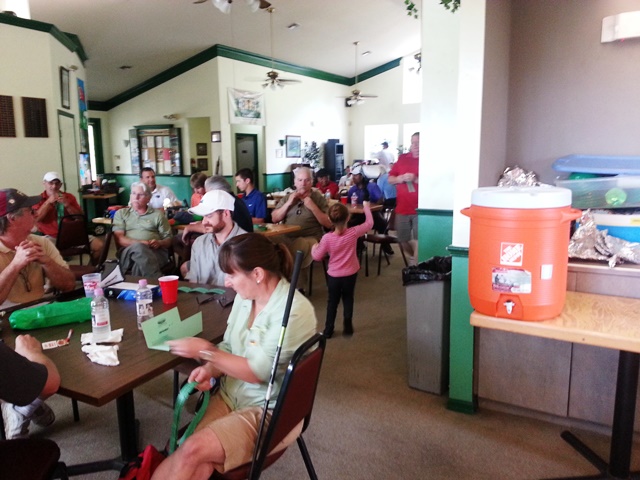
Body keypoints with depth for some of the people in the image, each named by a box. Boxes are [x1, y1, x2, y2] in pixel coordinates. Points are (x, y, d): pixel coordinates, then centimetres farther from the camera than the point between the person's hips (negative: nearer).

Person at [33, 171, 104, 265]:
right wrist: (49, 201, -11)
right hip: (51, 237, -3)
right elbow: (35, 218, -10)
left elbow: (80, 217, 6)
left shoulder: (69, 197, 12)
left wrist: (67, 204, -9)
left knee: (99, 245, -15)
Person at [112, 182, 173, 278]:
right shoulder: (121, 213, 21)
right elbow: (119, 239, 6)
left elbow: (169, 239, 15)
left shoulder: (158, 214, 20)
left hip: (156, 252, 0)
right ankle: (157, 282, -36)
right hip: (128, 252, 1)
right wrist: (139, 243, -13)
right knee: (138, 248, -36)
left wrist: (159, 243, -9)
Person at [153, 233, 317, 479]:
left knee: (192, 451, -22)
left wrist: (206, 351, -19)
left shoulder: (294, 311, -23)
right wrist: (210, 369, -11)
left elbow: (259, 372, -22)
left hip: (270, 411, -5)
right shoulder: (245, 297, -1)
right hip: (230, 395, 6)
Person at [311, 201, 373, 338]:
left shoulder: (327, 238, -19)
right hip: (350, 274, 1)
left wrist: (314, 248, 13)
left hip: (334, 276, -1)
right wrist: (366, 207, 12)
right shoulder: (353, 233, -17)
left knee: (332, 301, 17)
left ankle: (328, 330, 24)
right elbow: (369, 223, -1)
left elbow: (317, 257, -9)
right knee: (348, 299, 21)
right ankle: (347, 327, 26)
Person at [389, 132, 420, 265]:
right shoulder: (402, 158, 11)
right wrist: (401, 178, -8)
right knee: (403, 240, 15)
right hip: (402, 207, 5)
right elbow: (390, 179, 13)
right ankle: (413, 258, 41)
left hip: (420, 209, -4)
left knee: (418, 241, -10)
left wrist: (416, 179, -20)